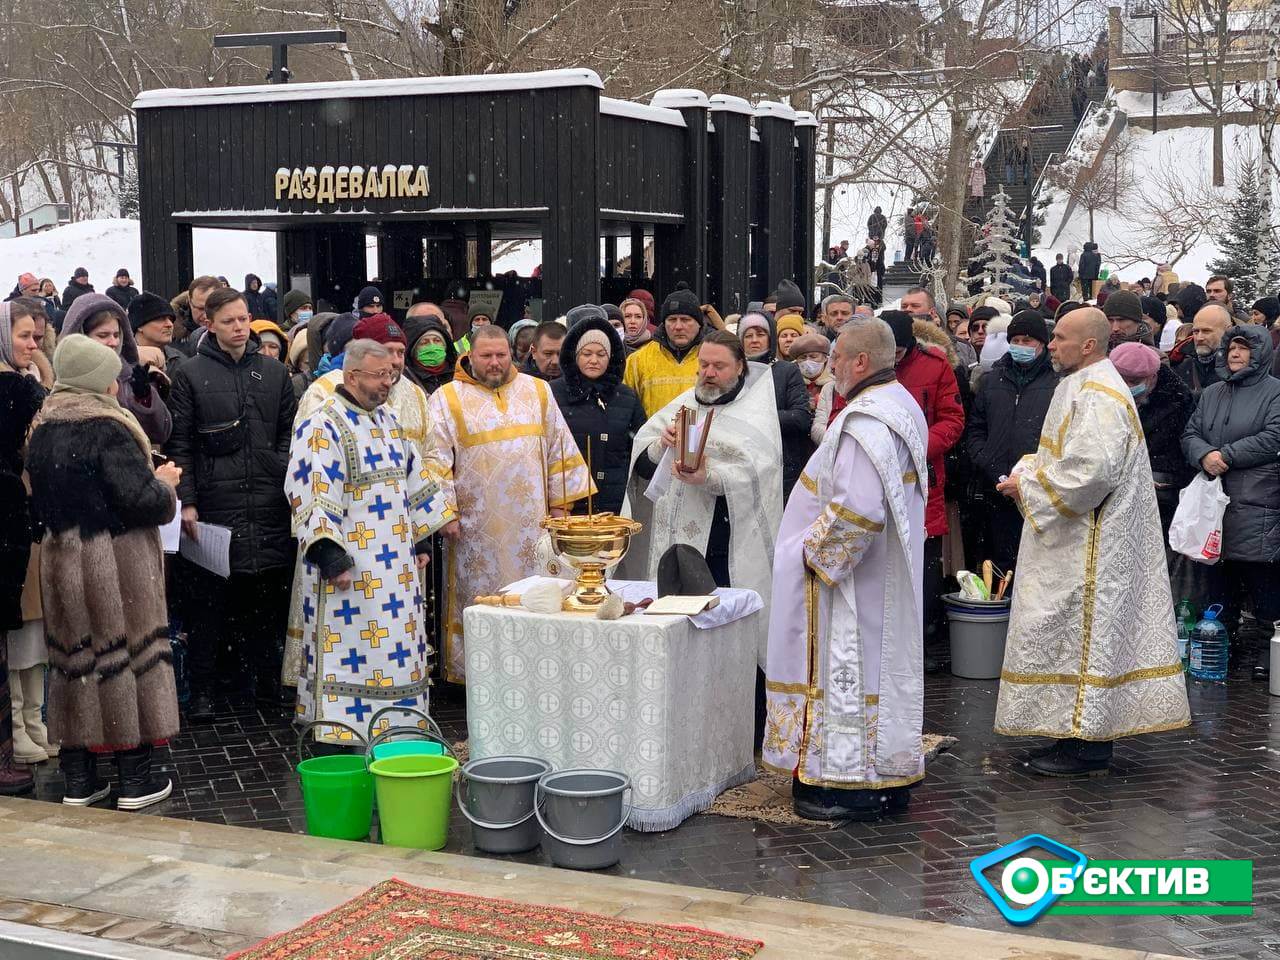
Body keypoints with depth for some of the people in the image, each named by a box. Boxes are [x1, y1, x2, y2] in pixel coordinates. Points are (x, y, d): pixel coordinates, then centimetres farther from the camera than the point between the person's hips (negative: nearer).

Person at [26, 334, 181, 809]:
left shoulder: (42, 431, 6)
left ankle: (78, 778, 18)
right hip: (115, 564, -7)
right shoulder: (107, 429, -17)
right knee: (129, 654, 3)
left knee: (75, 658, 13)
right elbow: (141, 499, -21)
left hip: (61, 563, 7)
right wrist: (164, 483, -2)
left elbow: (39, 500, 14)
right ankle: (135, 778, 9)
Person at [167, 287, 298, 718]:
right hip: (216, 502, -3)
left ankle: (265, 677, 18)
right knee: (211, 596, 0)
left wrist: (287, 480, 3)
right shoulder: (191, 374, 2)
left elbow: (290, 433, 15)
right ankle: (202, 687, 8)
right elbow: (180, 444, 0)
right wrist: (187, 501, -7)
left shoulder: (273, 372, 12)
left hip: (270, 504, 3)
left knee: (267, 592, 6)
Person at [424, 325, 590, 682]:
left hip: (531, 520, 3)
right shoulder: (446, 399, 1)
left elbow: (558, 448, 12)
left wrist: (560, 503, 7)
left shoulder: (537, 391, 9)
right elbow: (436, 459, -3)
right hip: (477, 526, -3)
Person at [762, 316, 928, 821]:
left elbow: (858, 509, -30)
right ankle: (890, 777, 24)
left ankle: (851, 785, 4)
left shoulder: (865, 421, -24)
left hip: (852, 575, -11)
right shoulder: (902, 405, 10)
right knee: (881, 663, 15)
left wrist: (815, 551, -16)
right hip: (887, 573, 11)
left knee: (847, 668, -3)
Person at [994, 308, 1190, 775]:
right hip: (1077, 541, 11)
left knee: (1078, 632, -5)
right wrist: (1028, 475, 6)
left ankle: (1086, 749, 2)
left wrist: (1028, 485, -16)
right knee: (1077, 633, 13)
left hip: (1090, 546, -11)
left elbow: (1091, 470, -27)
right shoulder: (1083, 387, 15)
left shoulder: (1099, 396, -19)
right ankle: (1084, 735, 20)